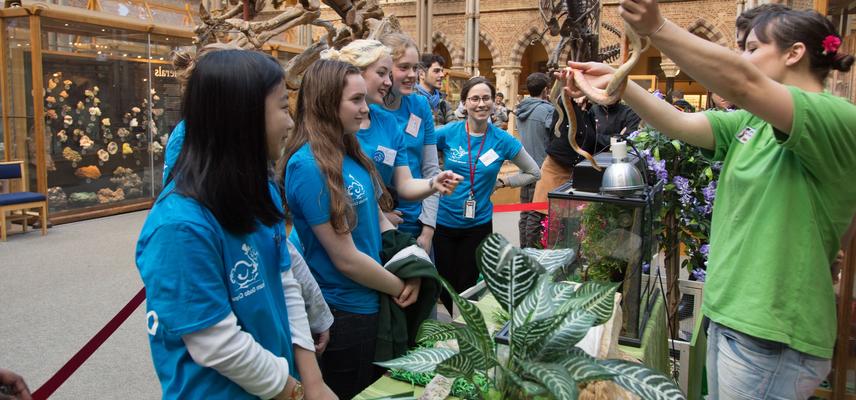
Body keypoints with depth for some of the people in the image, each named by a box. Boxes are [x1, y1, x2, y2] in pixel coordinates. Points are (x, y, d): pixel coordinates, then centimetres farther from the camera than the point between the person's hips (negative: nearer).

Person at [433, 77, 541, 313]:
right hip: (443, 221, 0)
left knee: (466, 287, 10)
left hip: (478, 224, 0)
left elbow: (534, 173, 6)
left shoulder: (503, 140, -5)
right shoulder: (448, 133, -8)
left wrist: (501, 182, -2)